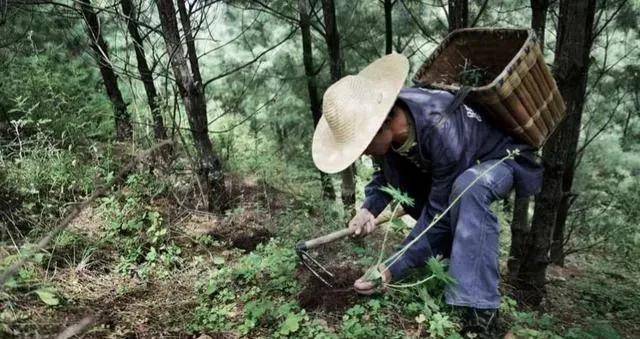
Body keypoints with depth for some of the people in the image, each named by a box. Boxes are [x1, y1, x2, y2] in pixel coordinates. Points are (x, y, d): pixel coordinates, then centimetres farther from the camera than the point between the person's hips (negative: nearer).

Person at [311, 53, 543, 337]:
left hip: (502, 158, -7)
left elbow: (440, 215, -33)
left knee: (467, 187, -37)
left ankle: (479, 313, -30)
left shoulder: (442, 132, -40)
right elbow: (386, 177, -3)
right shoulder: (385, 124, -20)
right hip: (453, 172, 8)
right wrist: (369, 210, -24)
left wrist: (393, 271, -30)